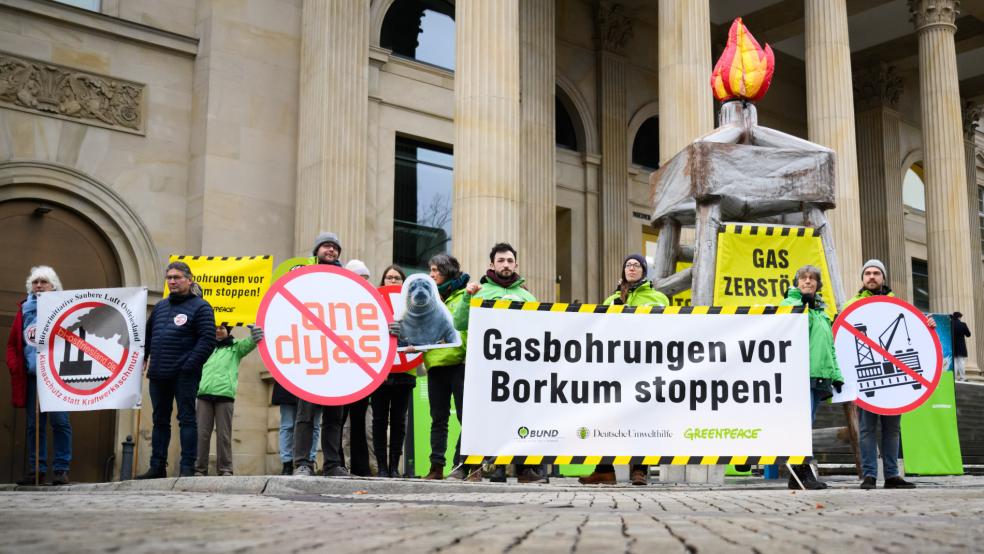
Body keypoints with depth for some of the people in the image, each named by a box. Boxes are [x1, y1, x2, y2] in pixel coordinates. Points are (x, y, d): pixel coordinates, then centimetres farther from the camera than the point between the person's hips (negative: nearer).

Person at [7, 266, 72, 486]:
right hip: (31, 377, 4)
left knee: (60, 422, -2)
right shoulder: (24, 310, 14)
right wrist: (15, 368, 3)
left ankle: (61, 469, 3)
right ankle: (36, 469, 13)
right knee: (34, 424, 7)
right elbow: (12, 344, 15)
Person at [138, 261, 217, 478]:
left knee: (186, 419, -3)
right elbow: (148, 334, 25)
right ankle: (157, 466, 18)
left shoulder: (200, 307, -4)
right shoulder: (160, 306, 17)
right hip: (158, 374, 7)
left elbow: (208, 339, -12)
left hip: (184, 375, -7)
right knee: (160, 420, 11)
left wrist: (190, 365, -18)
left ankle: (187, 467, -2)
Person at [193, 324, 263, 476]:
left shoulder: (236, 347, 16)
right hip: (204, 394, 3)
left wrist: (255, 336, -27)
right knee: (202, 433, -2)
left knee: (224, 435, -4)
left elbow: (248, 343, -4)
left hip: (224, 394, -3)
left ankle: (225, 469, -3)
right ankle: (200, 468, -1)